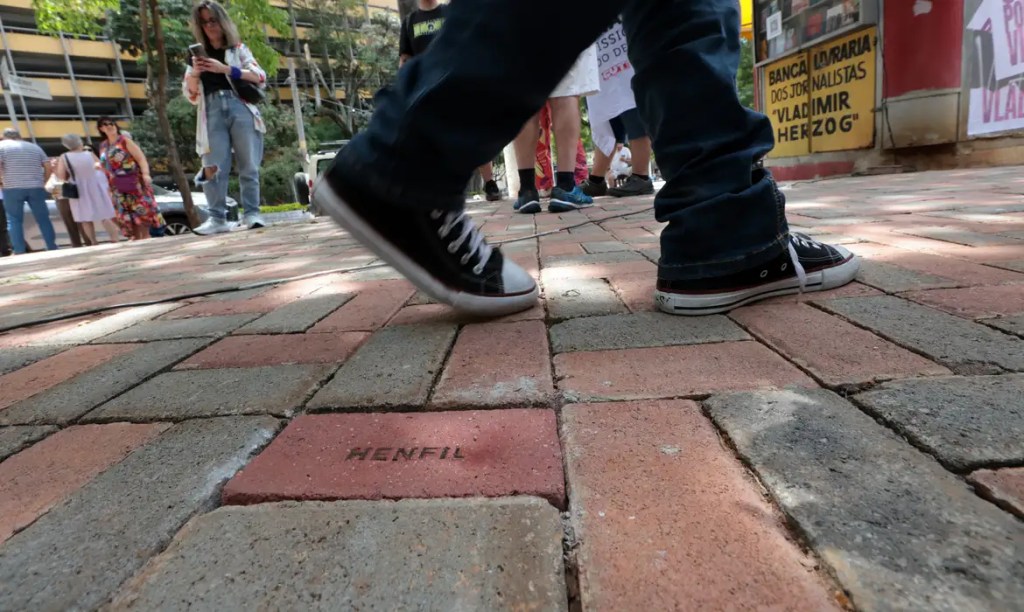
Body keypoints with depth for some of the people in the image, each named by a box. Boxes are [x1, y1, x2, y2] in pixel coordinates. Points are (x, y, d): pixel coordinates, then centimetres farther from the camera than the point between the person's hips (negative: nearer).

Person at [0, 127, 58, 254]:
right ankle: (52, 248, 7)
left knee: (14, 220, 3)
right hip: (36, 188, 3)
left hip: (13, 189, -2)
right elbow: (48, 167, 9)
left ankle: (19, 252, 0)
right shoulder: (34, 146, 15)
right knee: (43, 219, 7)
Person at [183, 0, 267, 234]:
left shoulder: (238, 48, 17)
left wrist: (225, 69, -9)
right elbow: (191, 94, 19)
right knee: (213, 168, -9)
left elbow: (260, 77, 1)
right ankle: (217, 218, -10)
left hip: (241, 108, -2)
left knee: (248, 166, -8)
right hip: (212, 112, 2)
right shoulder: (198, 55, 22)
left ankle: (251, 213, -6)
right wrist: (194, 73, -1)